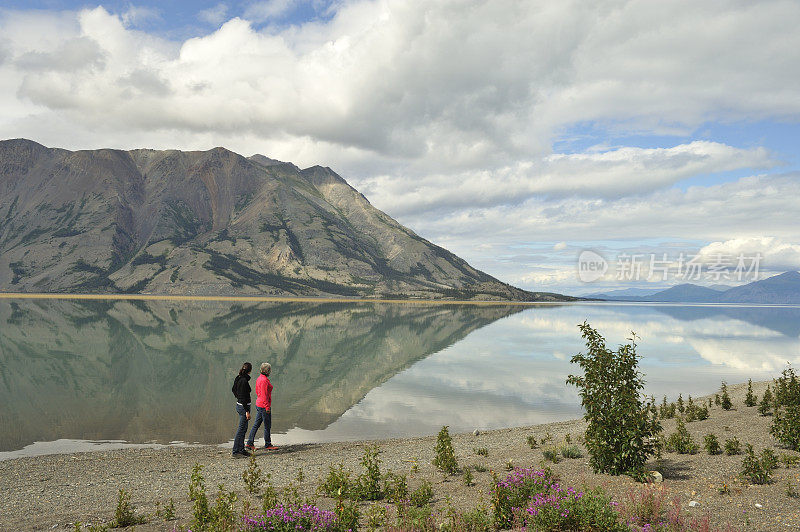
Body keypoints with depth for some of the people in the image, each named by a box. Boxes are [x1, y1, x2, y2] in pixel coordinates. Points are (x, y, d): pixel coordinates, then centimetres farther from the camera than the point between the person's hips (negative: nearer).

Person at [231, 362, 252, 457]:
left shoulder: (238, 378, 6)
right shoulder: (244, 381, -22)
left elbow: (233, 390, 23)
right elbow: (243, 397, -22)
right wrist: (247, 411, -20)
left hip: (239, 404, 10)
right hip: (244, 406, -10)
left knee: (244, 428, 16)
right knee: (241, 429, -3)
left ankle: (241, 449, 22)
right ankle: (235, 452, 3)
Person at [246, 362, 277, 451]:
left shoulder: (259, 378, 10)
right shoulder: (264, 380, -20)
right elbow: (264, 395, -21)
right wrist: (267, 407, -19)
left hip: (258, 404, 9)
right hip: (264, 406, -9)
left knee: (256, 424, 12)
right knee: (267, 426, 2)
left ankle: (250, 443, 15)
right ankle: (267, 445, 11)